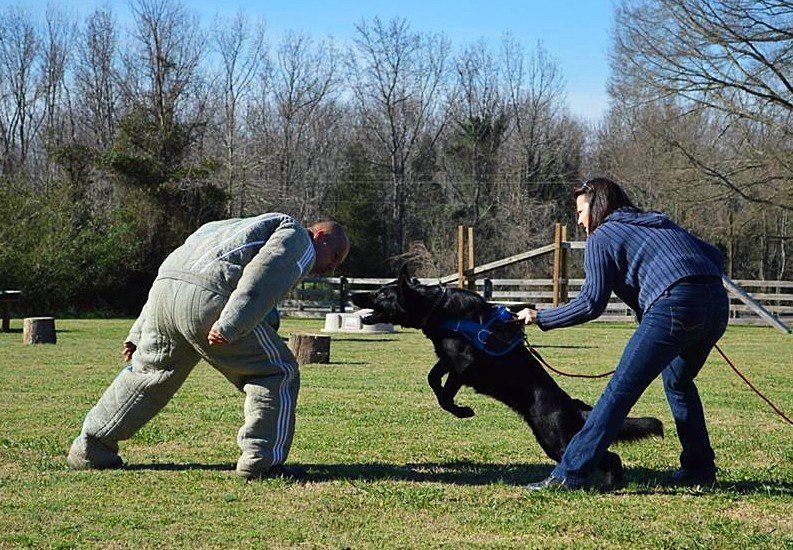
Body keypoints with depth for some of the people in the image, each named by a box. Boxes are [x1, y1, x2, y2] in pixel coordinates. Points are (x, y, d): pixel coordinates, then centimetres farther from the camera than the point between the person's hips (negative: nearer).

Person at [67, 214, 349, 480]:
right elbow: (261, 278, -10)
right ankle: (260, 459, 0)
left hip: (164, 290, 8)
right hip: (209, 301, -8)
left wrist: (139, 332, 34)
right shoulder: (296, 238, 14)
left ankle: (89, 449, 30)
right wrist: (230, 326, -20)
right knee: (277, 374, 7)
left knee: (147, 371, 25)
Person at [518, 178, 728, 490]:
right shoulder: (661, 222, 32)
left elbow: (591, 303, 3)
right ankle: (700, 470, 29)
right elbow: (715, 256, 26)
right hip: (717, 305, 7)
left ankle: (571, 473, -7)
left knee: (621, 390, -5)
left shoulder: (601, 236, 12)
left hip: (675, 306, -7)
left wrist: (540, 318, 13)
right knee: (678, 381, 28)